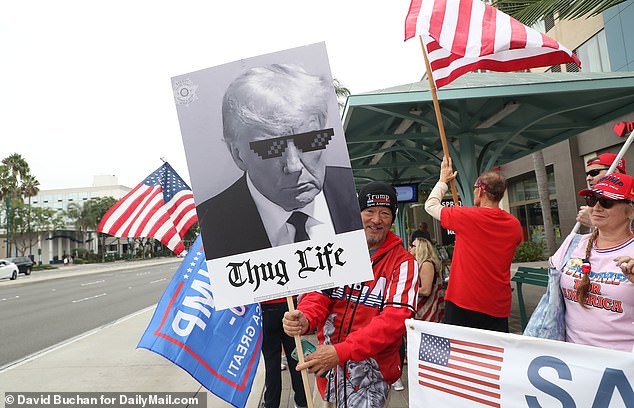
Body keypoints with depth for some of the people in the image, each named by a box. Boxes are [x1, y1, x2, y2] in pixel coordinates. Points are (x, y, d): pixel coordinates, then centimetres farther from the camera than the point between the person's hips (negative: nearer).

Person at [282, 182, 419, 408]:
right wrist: (305, 319, -25)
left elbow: (395, 319, -20)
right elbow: (319, 294, -1)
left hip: (371, 371, -3)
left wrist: (341, 351, -30)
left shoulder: (403, 262, -10)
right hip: (326, 363, 4)